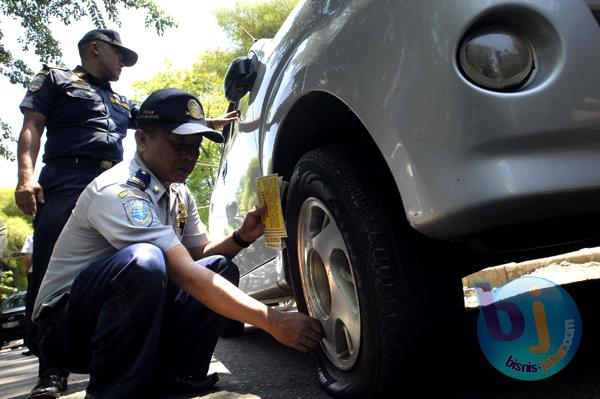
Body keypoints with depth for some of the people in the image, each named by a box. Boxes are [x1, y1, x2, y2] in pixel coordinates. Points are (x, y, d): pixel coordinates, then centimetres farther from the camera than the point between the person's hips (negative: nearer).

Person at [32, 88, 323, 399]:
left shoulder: (179, 194, 6)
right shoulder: (118, 192, -24)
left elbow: (200, 254, 12)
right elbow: (186, 275, -31)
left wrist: (242, 237, -10)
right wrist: (271, 321, -33)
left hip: (135, 316, 9)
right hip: (64, 324, -8)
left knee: (221, 267, -2)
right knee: (144, 260, -35)